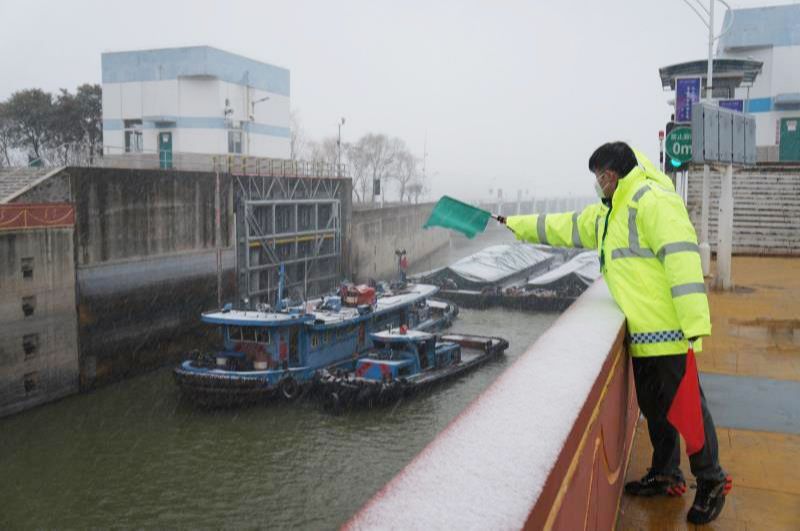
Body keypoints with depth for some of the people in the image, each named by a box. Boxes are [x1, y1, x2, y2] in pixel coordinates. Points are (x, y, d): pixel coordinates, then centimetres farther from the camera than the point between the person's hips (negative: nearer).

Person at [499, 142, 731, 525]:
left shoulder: (653, 200, -15)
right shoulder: (607, 213, 17)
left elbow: (681, 257, -23)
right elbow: (563, 227, 28)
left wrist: (695, 323, -27)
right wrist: (514, 225, 30)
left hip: (667, 331, -9)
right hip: (642, 333, 10)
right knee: (654, 406, 17)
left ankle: (711, 482, 16)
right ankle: (665, 475, 30)